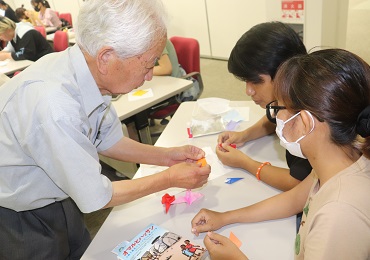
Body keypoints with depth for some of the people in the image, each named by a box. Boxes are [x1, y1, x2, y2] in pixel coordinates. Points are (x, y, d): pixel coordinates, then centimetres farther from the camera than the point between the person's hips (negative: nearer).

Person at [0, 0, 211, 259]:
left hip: (54, 196, 6)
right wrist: (169, 179, -17)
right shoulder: (52, 106, -40)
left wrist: (166, 156, -6)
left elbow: (107, 140, 2)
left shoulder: (89, 72, -16)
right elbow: (95, 197, -26)